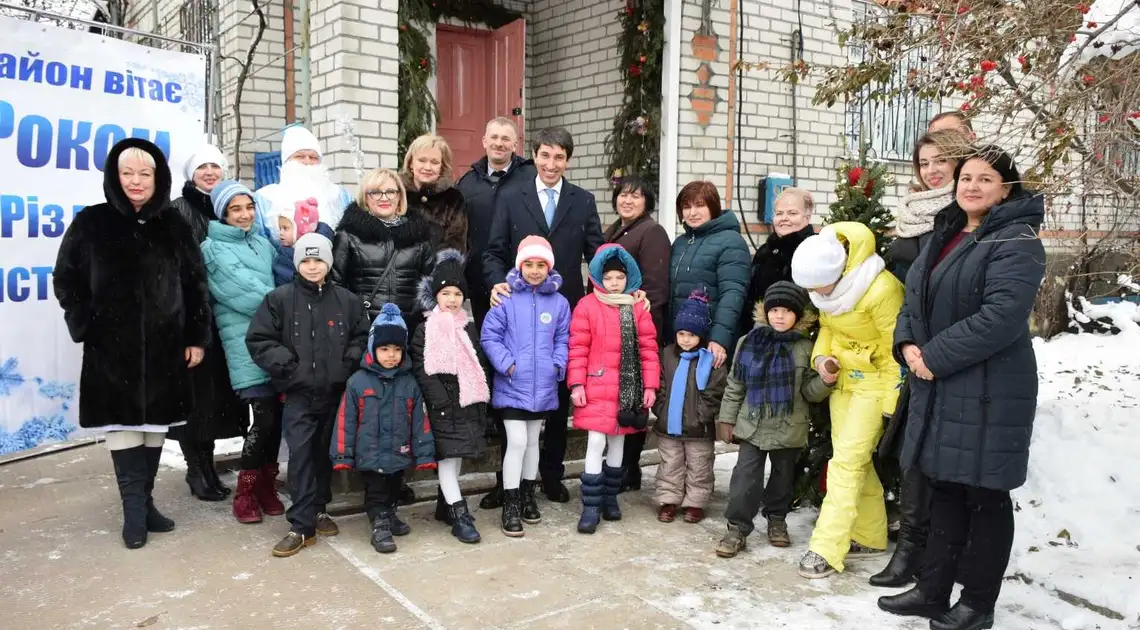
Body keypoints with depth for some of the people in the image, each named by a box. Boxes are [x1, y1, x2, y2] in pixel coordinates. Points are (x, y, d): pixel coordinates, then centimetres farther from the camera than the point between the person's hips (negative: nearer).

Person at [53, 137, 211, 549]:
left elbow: (196, 284, 6)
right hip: (111, 349, -2)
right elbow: (66, 280, 4)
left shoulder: (174, 226, 6)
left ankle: (143, 501, 20)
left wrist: (198, 337, 1)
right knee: (123, 424, -2)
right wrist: (85, 328, -5)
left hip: (165, 346, 2)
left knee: (155, 423, 8)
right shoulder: (91, 223, 1)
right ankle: (134, 509, 4)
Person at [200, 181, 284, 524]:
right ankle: (246, 492, 5)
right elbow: (243, 293, -10)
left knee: (277, 415, 5)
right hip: (245, 341, -6)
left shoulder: (262, 243, 18)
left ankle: (266, 485, 20)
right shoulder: (215, 249, -1)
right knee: (265, 416, -11)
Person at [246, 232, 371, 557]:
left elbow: (363, 336, 12)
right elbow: (257, 339, -2)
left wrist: (348, 362, -1)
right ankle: (302, 526, -1)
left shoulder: (346, 300, 3)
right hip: (298, 393, -2)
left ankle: (319, 509, 30)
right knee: (300, 455, -6)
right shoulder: (279, 298, -2)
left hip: (335, 391, 2)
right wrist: (286, 364, -9)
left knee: (326, 453, 13)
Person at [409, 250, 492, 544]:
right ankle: (459, 514, -5)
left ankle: (445, 505, 26)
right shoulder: (425, 330, -2)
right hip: (443, 404, -5)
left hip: (468, 402, 5)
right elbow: (421, 370, -8)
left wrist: (481, 399, 4)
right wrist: (442, 401, -16)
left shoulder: (469, 328, 11)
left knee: (457, 456, 12)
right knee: (448, 454, -7)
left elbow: (480, 366, 13)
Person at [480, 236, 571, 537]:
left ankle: (527, 496, 33)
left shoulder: (559, 302, 2)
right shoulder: (506, 299, -7)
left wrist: (558, 365, -8)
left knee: (533, 441, 17)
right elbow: (489, 336, -7)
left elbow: (563, 340, 6)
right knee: (517, 442, -7)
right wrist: (507, 364, -15)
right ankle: (510, 505, 5)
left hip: (543, 386, 4)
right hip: (512, 386, -3)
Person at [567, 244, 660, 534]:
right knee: (596, 443, -7)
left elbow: (648, 348, 5)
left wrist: (650, 385, 1)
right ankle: (591, 507, 2)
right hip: (597, 388, -3)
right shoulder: (587, 306, -4)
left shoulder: (638, 307, 5)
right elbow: (578, 349, -5)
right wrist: (576, 384, -10)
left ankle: (610, 498, 29)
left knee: (617, 443, 14)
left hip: (628, 389, 3)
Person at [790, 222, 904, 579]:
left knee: (847, 460, -11)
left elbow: (896, 349, -19)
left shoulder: (881, 290, -27)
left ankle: (827, 549, -7)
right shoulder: (829, 286, -3)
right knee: (854, 460, 11)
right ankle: (870, 538, 26)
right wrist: (821, 357, -7)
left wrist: (891, 405, -15)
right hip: (843, 377, 8)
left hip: (874, 382, -7)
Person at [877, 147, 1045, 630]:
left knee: (985, 496, 4)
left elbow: (1001, 316, -23)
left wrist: (936, 357, -19)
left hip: (990, 391, -8)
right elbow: (915, 295, 15)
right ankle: (932, 590, 26)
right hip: (939, 386, 8)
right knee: (946, 488, 15)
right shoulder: (944, 236, 15)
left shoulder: (1016, 242, -12)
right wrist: (908, 344, -4)